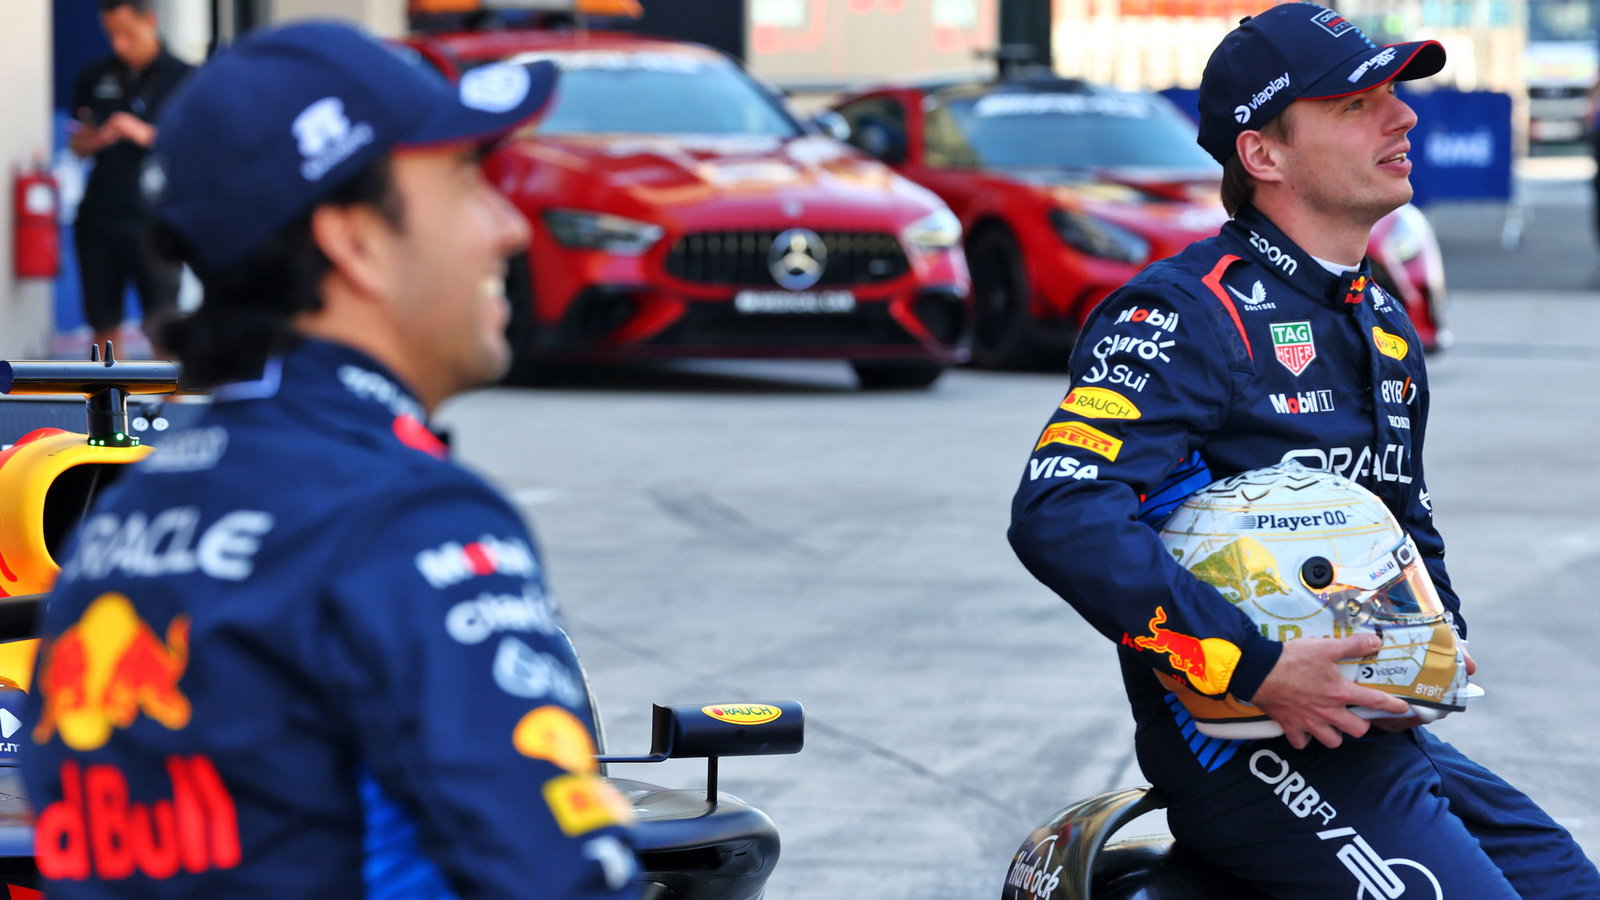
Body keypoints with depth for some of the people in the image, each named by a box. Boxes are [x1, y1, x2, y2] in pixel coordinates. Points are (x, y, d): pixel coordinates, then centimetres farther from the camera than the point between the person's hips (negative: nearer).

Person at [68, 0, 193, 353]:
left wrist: (147, 135, -19)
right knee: (103, 327, 7)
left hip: (155, 225, -4)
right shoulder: (95, 78, 9)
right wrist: (95, 139, -9)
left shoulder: (183, 79, -2)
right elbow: (78, 146, 14)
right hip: (99, 219, 4)